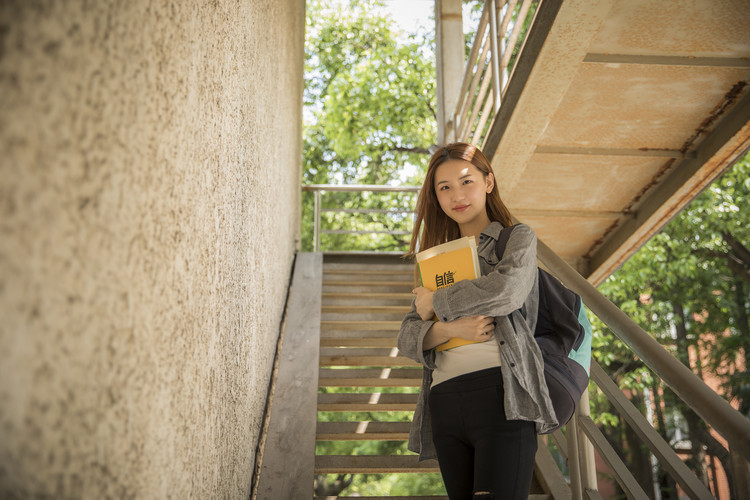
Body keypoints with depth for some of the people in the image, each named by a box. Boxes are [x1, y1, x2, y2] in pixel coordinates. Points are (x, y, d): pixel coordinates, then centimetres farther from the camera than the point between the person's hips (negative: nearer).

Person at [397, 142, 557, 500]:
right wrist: (448, 329, -9)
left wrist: (436, 303, 0)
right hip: (445, 402, 5)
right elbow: (406, 337, 12)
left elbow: (505, 290, -12)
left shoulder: (518, 238, 12)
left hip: (501, 393, -5)